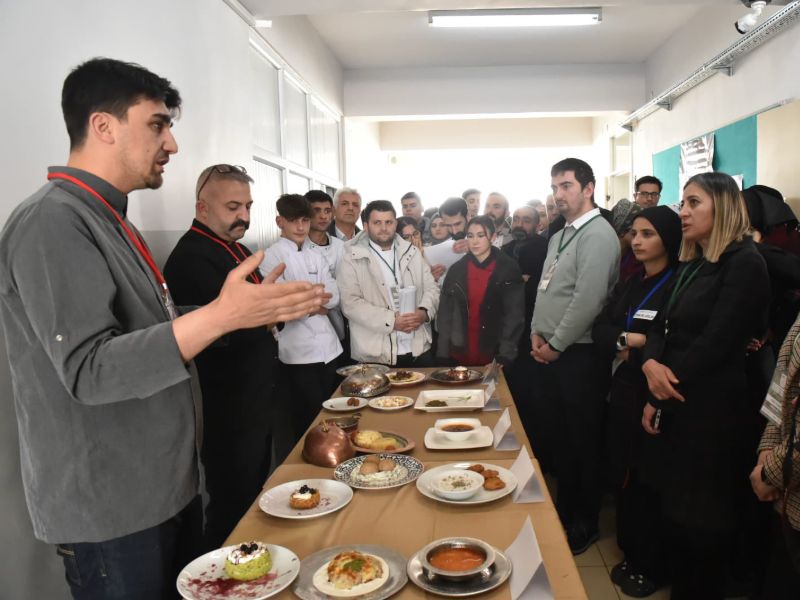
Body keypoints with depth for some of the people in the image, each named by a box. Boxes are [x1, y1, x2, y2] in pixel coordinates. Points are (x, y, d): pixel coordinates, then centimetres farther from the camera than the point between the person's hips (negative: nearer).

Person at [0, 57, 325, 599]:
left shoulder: (108, 221, 12)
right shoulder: (52, 223, -18)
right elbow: (90, 370, -26)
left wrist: (244, 309, 12)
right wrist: (220, 315, -34)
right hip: (110, 510, -9)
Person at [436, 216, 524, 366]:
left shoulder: (508, 269, -4)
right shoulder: (456, 270, 2)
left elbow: (514, 315, -6)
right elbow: (445, 313, 3)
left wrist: (505, 356, -14)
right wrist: (443, 355, -3)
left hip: (493, 356, -2)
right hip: (459, 355, 2)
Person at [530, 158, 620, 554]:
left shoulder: (598, 234, -13)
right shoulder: (559, 237, 16)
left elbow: (588, 299, -21)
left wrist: (555, 345, -14)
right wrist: (537, 333, 3)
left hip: (579, 355, -8)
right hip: (549, 354, 8)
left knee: (581, 443, 5)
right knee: (550, 436, 15)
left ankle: (584, 524, 23)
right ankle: (564, 510, 33)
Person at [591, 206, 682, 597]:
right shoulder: (629, 285, 13)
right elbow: (599, 329, 3)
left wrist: (641, 346, -14)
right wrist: (625, 338, -14)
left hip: (653, 398, -7)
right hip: (622, 393, 7)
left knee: (648, 483, 5)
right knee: (622, 476, 14)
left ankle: (652, 566, 24)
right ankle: (631, 555, 32)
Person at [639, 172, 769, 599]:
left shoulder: (744, 263, -13)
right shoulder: (692, 265, 13)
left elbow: (715, 344, -19)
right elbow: (663, 327, 9)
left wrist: (663, 393, -12)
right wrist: (650, 364, -12)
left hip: (708, 410, -8)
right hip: (672, 406, 8)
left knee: (701, 517, 8)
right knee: (672, 510, 17)